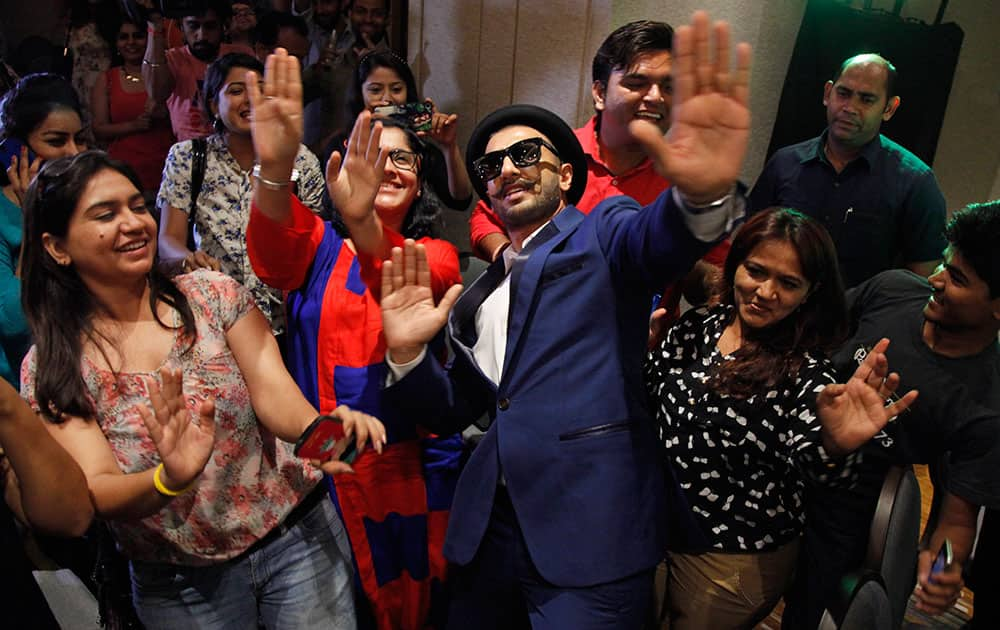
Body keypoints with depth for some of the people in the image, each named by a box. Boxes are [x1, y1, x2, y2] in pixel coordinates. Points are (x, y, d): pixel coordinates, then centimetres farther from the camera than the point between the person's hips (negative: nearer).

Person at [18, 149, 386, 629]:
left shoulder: (212, 294, -6)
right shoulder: (51, 370, -7)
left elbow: (270, 388, -16)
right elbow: (96, 494, -16)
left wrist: (317, 429, -39)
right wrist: (171, 479, -38)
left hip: (296, 535, 0)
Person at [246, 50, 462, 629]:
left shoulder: (436, 254, 0)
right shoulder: (321, 246, 3)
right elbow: (275, 253, -21)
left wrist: (363, 222, -45)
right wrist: (275, 168, -42)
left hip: (414, 467, 0)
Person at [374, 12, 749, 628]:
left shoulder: (602, 236, 0)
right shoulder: (481, 293, 16)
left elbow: (659, 240, -24)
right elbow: (452, 410, 17)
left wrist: (702, 195, -46)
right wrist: (408, 352, -2)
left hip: (590, 531, -6)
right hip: (489, 529, 6)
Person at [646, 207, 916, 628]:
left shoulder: (806, 371, -18)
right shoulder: (697, 326, -6)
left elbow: (811, 465, -30)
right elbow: (648, 397, 2)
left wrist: (834, 446, -51)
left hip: (738, 561, -4)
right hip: (665, 531, 4)